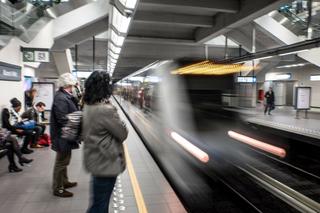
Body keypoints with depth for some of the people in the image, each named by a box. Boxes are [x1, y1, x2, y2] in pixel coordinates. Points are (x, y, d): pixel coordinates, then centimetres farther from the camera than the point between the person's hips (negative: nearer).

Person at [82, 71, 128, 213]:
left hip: (95, 160, 9)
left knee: (98, 201, 26)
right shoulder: (106, 110, -26)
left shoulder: (87, 107, 2)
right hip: (105, 163, -9)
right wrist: (118, 121, 1)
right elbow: (123, 134, -17)